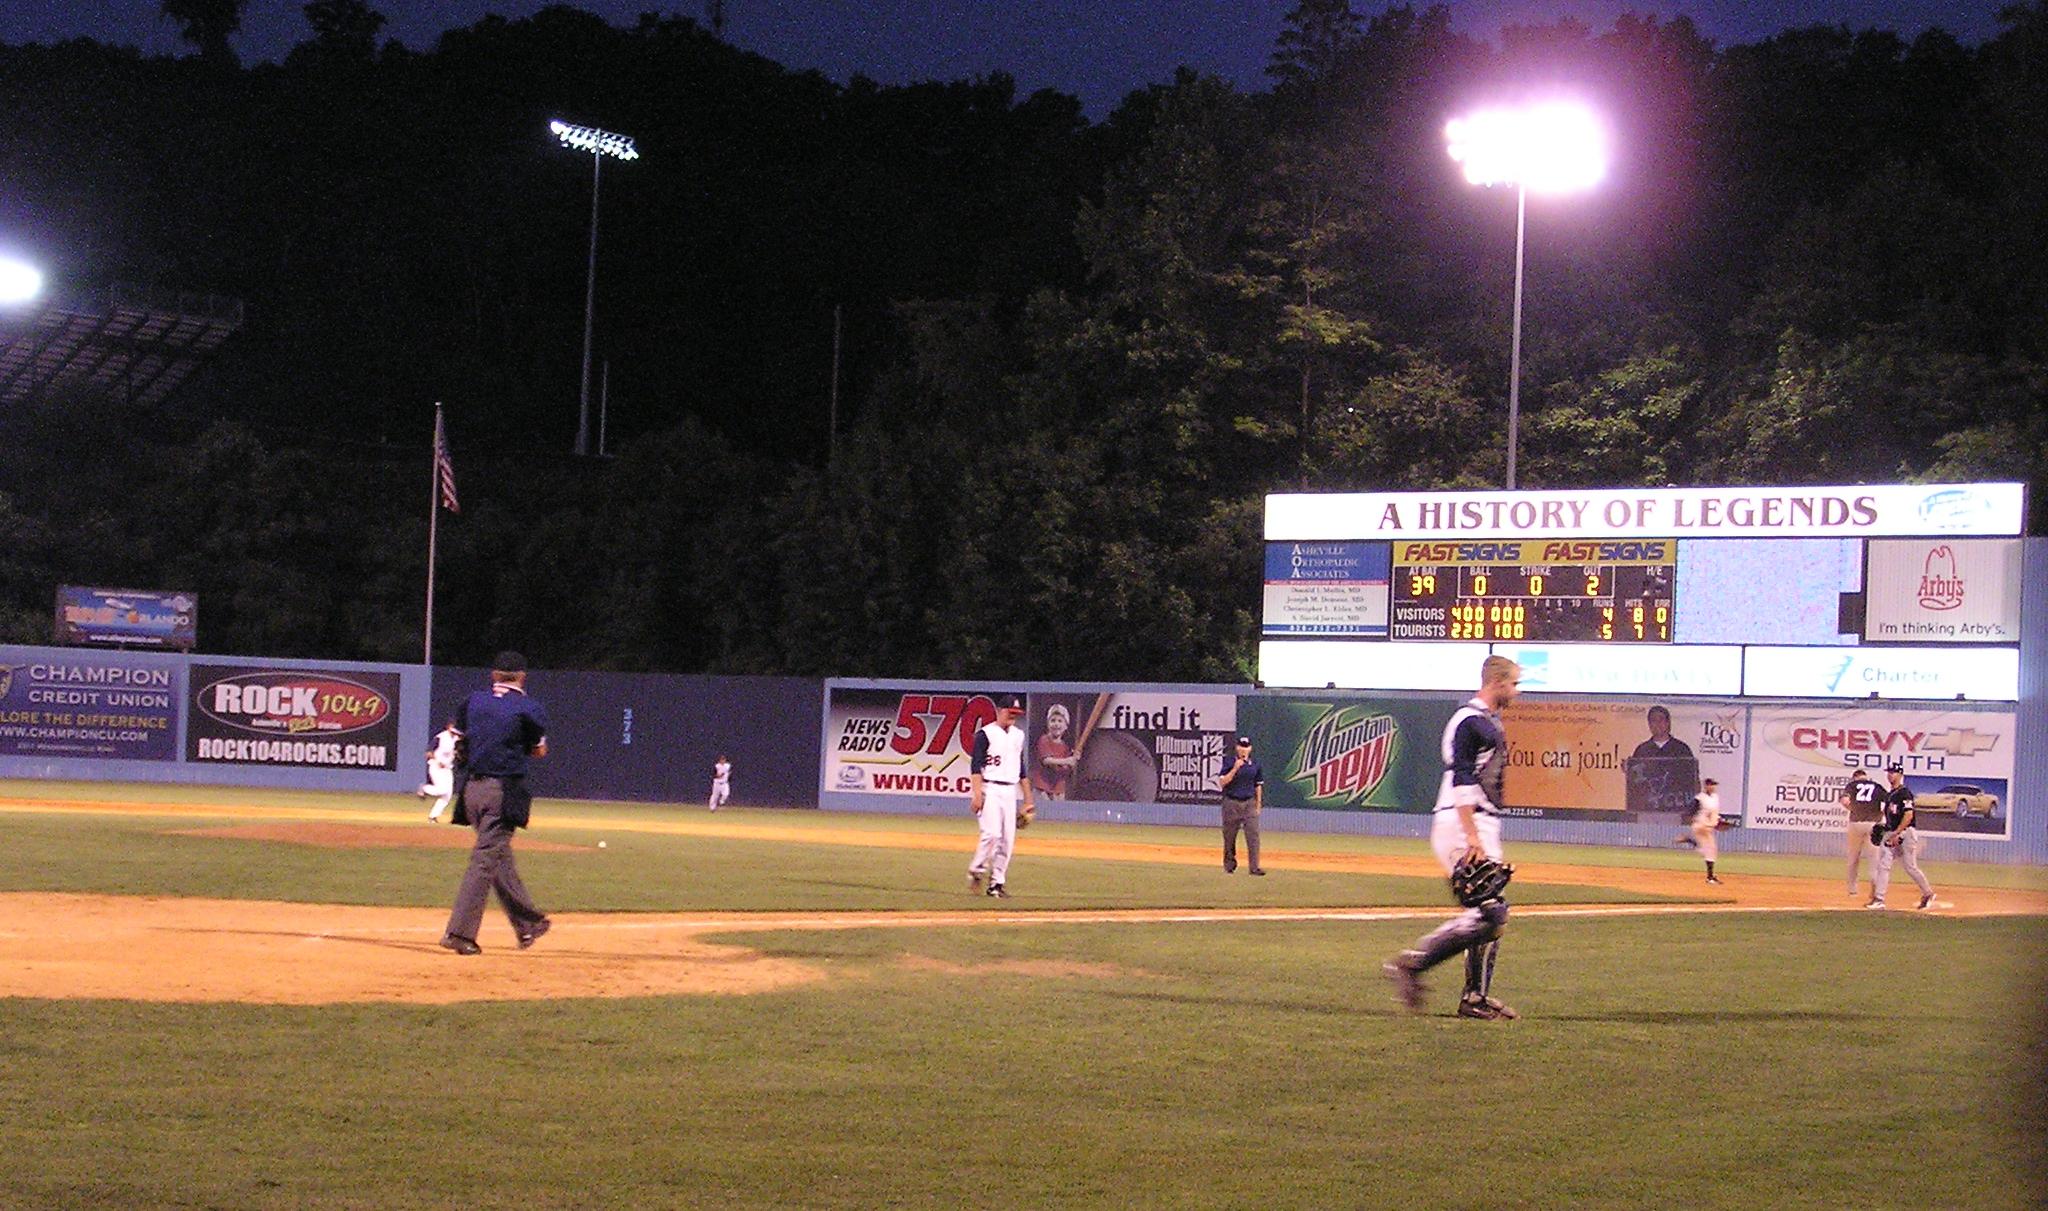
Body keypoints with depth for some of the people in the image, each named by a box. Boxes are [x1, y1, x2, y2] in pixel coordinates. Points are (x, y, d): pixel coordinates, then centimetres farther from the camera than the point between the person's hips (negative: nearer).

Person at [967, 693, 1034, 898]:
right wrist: (977, 793, -21)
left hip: (1010, 792, 6)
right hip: (990, 789, -6)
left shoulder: (1018, 735, 16)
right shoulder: (985, 734, -5)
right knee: (992, 833, -18)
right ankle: (977, 870, 2)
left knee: (1008, 838, 1)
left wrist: (1028, 799, 18)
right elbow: (976, 766, -11)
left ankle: (997, 882, 7)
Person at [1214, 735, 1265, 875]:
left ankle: (1254, 867, -12)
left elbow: (1258, 786, 14)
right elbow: (1222, 782, -13)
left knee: (1253, 835, -9)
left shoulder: (1255, 765, 7)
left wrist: (1258, 805, 11)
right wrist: (1235, 769, -22)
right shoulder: (1229, 763, -4)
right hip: (1232, 803, -2)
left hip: (1249, 803, 2)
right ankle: (1229, 865, 20)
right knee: (1229, 836, 5)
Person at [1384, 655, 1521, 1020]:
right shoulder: (1470, 721, -12)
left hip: (1482, 826, 10)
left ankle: (1477, 997, 10)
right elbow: (1461, 781, -20)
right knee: (1489, 911, -16)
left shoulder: (1491, 722, 20)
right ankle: (1412, 963, -13)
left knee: (1491, 913, 8)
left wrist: (1491, 842, 23)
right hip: (1461, 826, -10)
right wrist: (1472, 838, -26)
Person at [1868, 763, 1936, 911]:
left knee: (1911, 867, -5)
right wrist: (1882, 826, 9)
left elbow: (1908, 816, -19)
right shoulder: (1889, 795, 16)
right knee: (1883, 864, 1)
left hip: (1906, 833, -9)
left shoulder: (1904, 792, -11)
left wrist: (1896, 834, -21)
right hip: (1891, 834, 9)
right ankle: (1878, 899, 0)